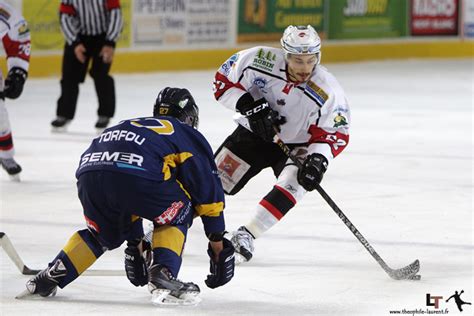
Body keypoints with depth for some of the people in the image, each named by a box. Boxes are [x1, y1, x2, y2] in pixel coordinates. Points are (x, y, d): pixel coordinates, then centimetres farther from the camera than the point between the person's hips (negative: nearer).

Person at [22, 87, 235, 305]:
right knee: (178, 212, 22)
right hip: (134, 176, -6)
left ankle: (50, 277, 22)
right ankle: (162, 274, 2)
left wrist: (136, 244, 57)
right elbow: (208, 192, 23)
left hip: (89, 171, 6)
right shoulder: (188, 136, 27)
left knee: (106, 234, 32)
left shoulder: (130, 126, 44)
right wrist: (219, 248, 28)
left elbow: (127, 202, 49)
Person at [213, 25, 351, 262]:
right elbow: (224, 81, -12)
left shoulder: (328, 91, -26)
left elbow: (334, 133, -19)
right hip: (253, 133, 1)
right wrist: (249, 105, -27)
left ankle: (246, 235, -24)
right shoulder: (259, 60, -25)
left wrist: (319, 160, -36)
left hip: (296, 145, -1)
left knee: (294, 183, -29)